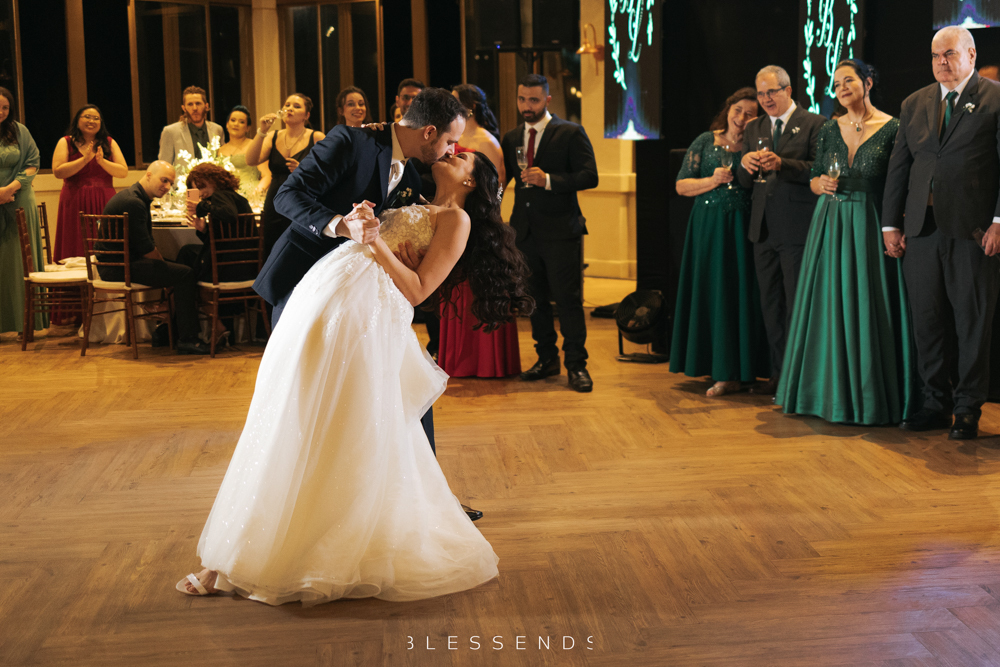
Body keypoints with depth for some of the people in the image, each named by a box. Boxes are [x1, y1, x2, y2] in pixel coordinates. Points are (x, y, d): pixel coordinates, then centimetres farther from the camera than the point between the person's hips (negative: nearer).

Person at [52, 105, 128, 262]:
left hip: (104, 203, 2)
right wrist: (84, 159, -13)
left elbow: (124, 172, 2)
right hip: (76, 203, -2)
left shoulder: (109, 143, 12)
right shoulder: (66, 143, 6)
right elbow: (58, 172, -8)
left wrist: (102, 161, -12)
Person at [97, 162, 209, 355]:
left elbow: (147, 242, 18)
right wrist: (164, 263, -4)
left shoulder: (139, 199, 16)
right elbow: (145, 247, -20)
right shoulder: (133, 202, -19)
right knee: (185, 274, -15)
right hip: (119, 267, -11)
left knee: (182, 269, 18)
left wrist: (164, 263, 7)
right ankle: (187, 340, -12)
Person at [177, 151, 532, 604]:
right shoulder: (416, 209, 31)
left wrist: (375, 242, -11)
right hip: (324, 291, 8)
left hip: (363, 310, -8)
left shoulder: (456, 218, 8)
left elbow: (417, 290, -5)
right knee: (290, 427, 6)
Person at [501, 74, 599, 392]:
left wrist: (548, 180, -21)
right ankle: (546, 359, 22)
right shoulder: (511, 138, 13)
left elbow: (589, 176, -11)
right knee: (535, 299, 11)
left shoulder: (570, 133, -3)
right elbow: (501, 178, 18)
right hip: (525, 231, 5)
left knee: (568, 299, -5)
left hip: (560, 231, -5)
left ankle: (576, 365, 1)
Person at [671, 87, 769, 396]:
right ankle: (723, 371, 15)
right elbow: (682, 185, 4)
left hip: (742, 228, -1)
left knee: (742, 293, -2)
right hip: (708, 227, 1)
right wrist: (713, 180, -10)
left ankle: (732, 371, 5)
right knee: (712, 294, 4)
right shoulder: (706, 142, 7)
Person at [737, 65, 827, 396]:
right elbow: (744, 182, 13)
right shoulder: (753, 129, 17)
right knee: (770, 304, 10)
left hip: (797, 229, -6)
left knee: (797, 303, -4)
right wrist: (745, 164, -9)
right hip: (764, 229, 6)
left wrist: (781, 163, -24)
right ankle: (778, 373, 18)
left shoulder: (814, 124, -2)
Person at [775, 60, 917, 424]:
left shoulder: (892, 129, -5)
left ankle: (870, 396, 7)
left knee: (867, 307, -2)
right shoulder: (829, 129, 8)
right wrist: (822, 185, -8)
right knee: (830, 306, 7)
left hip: (870, 228, -4)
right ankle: (830, 390, 17)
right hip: (830, 227, 4)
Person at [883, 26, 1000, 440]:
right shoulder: (914, 104, 16)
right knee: (927, 320, 6)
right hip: (922, 228, 4)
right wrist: (890, 224, 11)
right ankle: (936, 403, 17)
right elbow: (898, 167, 15)